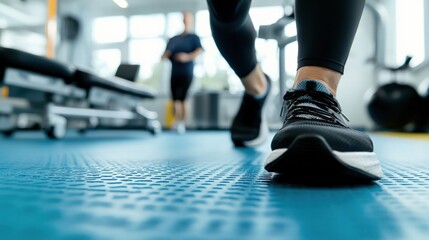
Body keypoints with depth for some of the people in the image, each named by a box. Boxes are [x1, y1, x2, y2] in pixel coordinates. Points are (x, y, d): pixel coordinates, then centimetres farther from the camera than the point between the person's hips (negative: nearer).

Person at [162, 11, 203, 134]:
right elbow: (166, 54, 16)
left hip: (186, 73, -4)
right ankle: (176, 122, 9)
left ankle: (182, 123, 1)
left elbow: (200, 50, -10)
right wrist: (164, 56, -7)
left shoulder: (194, 37, 7)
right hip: (174, 73, 4)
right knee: (175, 99, 1)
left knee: (182, 98, -9)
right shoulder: (173, 39, 19)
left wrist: (188, 57, -25)